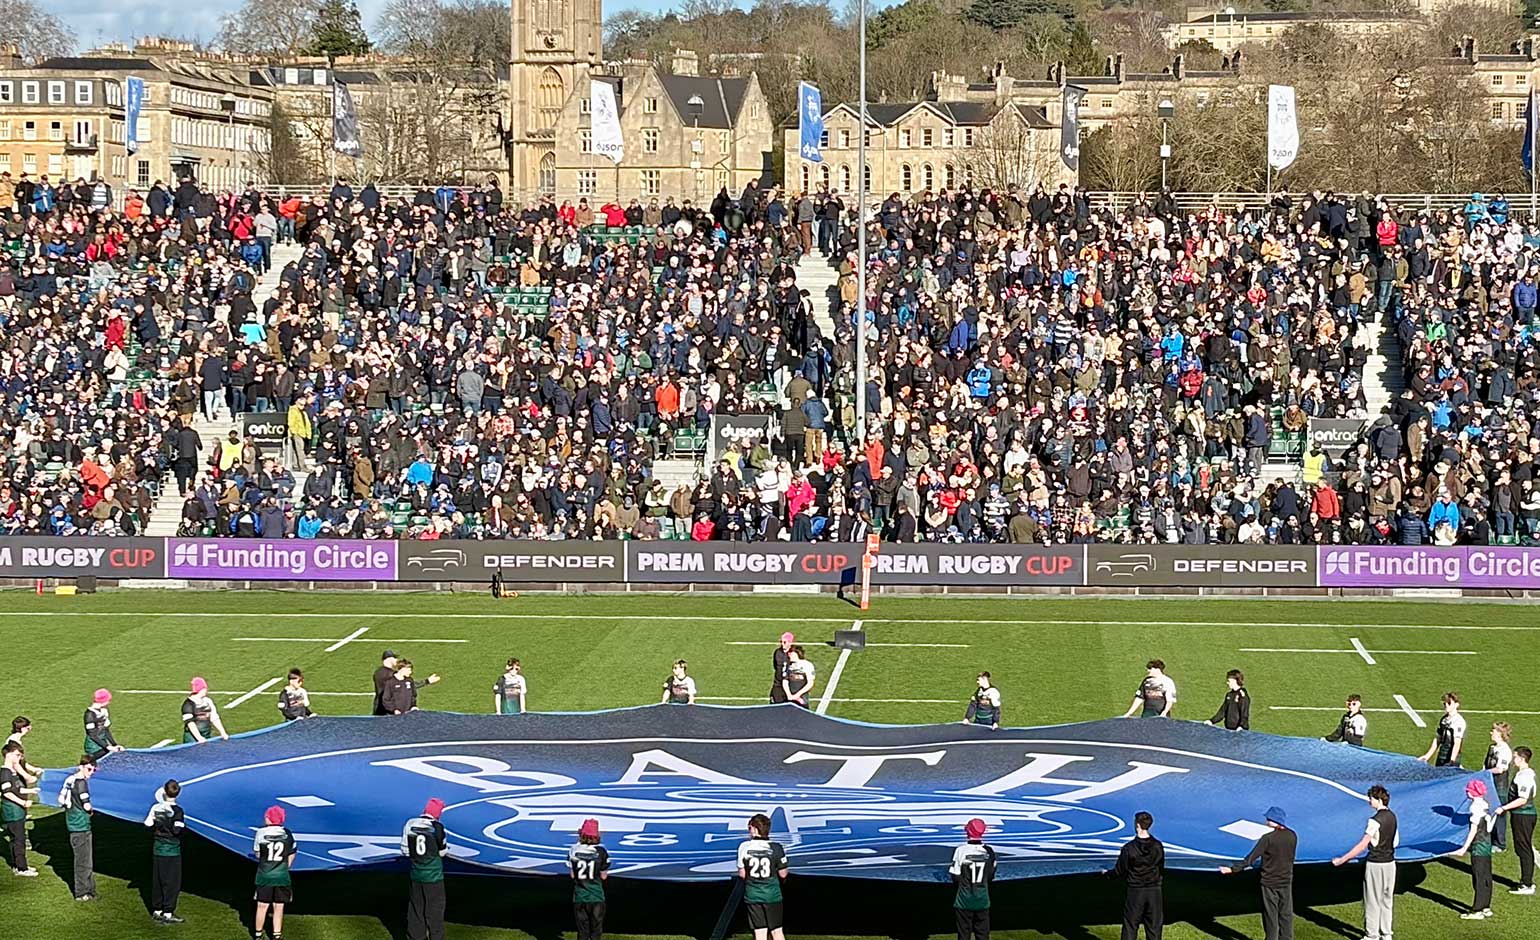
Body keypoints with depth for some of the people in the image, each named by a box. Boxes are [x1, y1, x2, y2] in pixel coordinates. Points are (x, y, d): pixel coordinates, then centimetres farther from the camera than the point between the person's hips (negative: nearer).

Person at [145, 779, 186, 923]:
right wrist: (184, 828, -2)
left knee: (157, 880, 14)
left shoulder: (156, 808, 0)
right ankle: (168, 914, 1)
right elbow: (177, 831, -21)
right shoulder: (177, 811, -16)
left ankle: (156, 910, 21)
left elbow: (148, 825, 3)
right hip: (172, 850, -6)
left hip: (158, 848, 6)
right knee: (172, 882, 1)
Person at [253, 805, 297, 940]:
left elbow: (257, 854, 2)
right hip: (282, 876, 1)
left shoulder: (261, 833, -9)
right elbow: (291, 856, 4)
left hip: (264, 875, -1)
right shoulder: (287, 834, -4)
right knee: (278, 907, 8)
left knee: (262, 906, 8)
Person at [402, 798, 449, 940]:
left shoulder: (410, 824, -4)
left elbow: (405, 850, 1)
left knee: (416, 908, 14)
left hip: (416, 874, 4)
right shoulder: (437, 827, -16)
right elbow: (443, 851, -7)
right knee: (435, 911, 5)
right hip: (433, 875, -4)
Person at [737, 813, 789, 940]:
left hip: (752, 895, 1)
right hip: (772, 896, 0)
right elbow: (783, 874, -4)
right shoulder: (776, 848, -9)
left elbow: (742, 874, -2)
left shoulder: (744, 847, -7)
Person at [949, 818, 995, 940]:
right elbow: (991, 876, 3)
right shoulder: (989, 852, -5)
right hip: (982, 900, 2)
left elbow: (955, 877, -10)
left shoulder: (961, 850, -14)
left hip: (965, 900, -2)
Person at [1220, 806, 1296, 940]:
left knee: (1271, 917, 6)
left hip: (1270, 883, -4)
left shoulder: (1268, 838, -17)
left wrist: (1233, 869, -16)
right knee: (1286, 915, 11)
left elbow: (1251, 858, -19)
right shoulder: (1292, 836, -2)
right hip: (1286, 882, 4)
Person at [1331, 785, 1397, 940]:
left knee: (1373, 901, 2)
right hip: (1390, 862, 8)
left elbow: (1363, 845, -21)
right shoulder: (1392, 817, 5)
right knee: (1387, 899, 14)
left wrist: (1342, 859, -19)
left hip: (1375, 864, -8)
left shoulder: (1375, 820, -20)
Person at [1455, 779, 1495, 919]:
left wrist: (1465, 847, -17)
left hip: (1479, 847, -9)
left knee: (1478, 879, -4)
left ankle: (1477, 911, -1)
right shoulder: (1485, 804, 8)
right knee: (1486, 878, 14)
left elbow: (1474, 830, -19)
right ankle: (1486, 908, 21)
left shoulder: (1476, 807, -17)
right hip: (1487, 844, 9)